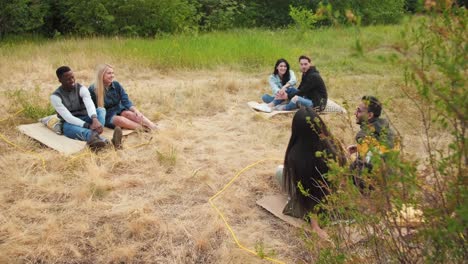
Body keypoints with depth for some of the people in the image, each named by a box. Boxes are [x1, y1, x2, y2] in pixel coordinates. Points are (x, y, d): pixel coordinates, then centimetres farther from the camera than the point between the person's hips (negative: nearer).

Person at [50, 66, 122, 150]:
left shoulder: (81, 89, -7)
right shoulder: (55, 97, -12)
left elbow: (90, 105, -27)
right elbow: (68, 117, -22)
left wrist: (95, 120, -49)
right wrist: (88, 126, -35)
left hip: (85, 119, 3)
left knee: (101, 110, -26)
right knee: (67, 126, -39)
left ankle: (94, 136, -60)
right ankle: (97, 137, -72)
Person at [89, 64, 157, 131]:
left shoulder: (116, 85, -1)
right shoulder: (93, 90, -11)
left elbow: (126, 101, -8)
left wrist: (136, 111, -24)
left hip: (118, 110, 3)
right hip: (106, 116, -3)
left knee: (130, 114, -28)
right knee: (120, 119, -34)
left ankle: (153, 127, -42)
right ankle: (146, 129, -40)